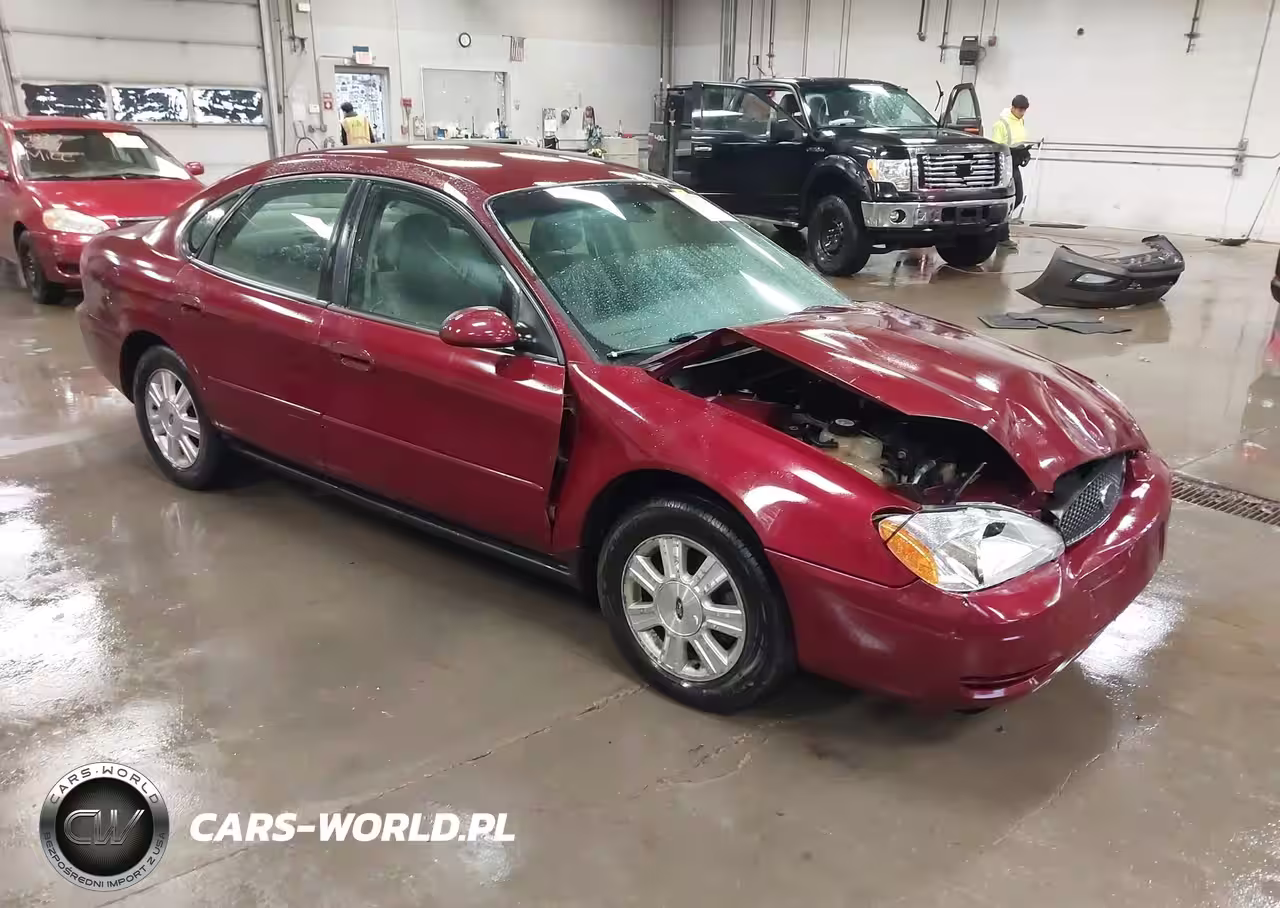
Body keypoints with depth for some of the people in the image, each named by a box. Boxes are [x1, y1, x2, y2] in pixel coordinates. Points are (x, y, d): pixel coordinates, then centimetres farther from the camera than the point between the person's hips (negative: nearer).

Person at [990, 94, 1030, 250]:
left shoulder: (1021, 121, 11)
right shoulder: (1001, 123, -16)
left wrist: (1024, 152, 4)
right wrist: (1013, 151, -26)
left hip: (1015, 165, 9)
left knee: (1017, 198, 11)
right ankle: (1003, 237, 0)